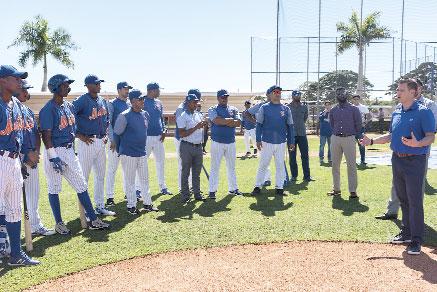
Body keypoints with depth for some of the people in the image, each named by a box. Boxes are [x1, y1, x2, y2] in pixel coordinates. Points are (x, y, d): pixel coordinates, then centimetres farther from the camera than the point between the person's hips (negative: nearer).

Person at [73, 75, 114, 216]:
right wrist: (80, 136, -18)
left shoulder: (102, 101, 11)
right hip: (87, 142, -8)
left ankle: (100, 206, 24)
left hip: (100, 142, 8)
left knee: (100, 176, 13)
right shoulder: (81, 101, -12)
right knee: (84, 177, 0)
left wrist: (106, 134, 11)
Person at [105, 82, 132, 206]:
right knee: (112, 168, -3)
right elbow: (108, 123, -9)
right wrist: (112, 140, -17)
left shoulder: (130, 104, 14)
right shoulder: (112, 104, -3)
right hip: (116, 139, -6)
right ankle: (109, 196, 2)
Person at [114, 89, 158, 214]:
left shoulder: (145, 114, 5)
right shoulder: (125, 116, -14)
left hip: (142, 153, 6)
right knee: (130, 181, 4)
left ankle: (147, 203, 25)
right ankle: (131, 206, 14)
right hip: (128, 154, -6)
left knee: (144, 179, 14)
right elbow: (116, 134, -7)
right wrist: (120, 151, 1)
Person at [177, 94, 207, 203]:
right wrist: (196, 127, -18)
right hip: (187, 146, -6)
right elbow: (182, 134, -16)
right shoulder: (183, 116, -8)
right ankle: (185, 196, 8)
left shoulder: (199, 115, 14)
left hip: (198, 146, 6)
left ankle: (197, 194, 21)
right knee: (185, 172, 1)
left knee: (197, 172, 12)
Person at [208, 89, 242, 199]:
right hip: (217, 142, -4)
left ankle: (233, 188, 22)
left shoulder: (233, 109, 11)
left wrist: (223, 122, -14)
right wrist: (231, 120, -10)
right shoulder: (212, 110, 1)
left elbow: (239, 122, -6)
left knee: (231, 167, 12)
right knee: (215, 167, -2)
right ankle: (212, 190, 2)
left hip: (231, 142, 4)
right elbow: (217, 121, -19)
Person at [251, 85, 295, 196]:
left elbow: (290, 126, 9)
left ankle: (279, 187, 15)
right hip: (267, 142, -2)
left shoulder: (286, 109, 8)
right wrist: (258, 140, -5)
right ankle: (257, 187, 9)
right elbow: (259, 125, 1)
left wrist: (291, 141, 5)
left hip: (281, 143, 2)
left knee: (280, 165, 6)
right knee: (263, 165, 1)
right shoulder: (264, 108, 2)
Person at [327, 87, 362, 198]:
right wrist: (336, 133, 13)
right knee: (335, 164, 6)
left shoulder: (354, 109, 1)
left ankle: (353, 190, -1)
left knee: (351, 165, -5)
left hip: (349, 139, -3)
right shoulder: (333, 110, 10)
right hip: (335, 139, 3)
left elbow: (358, 124, 4)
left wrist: (352, 134, 8)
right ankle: (336, 189, 15)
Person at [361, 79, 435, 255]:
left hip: (415, 161, -7)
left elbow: (431, 137, -14)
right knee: (403, 199, 15)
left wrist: (417, 144, -32)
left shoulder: (423, 112, -10)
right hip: (397, 160, 7)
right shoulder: (396, 112, 12)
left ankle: (416, 240, 2)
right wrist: (372, 141, 15)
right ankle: (406, 233, 28)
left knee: (415, 201, -6)